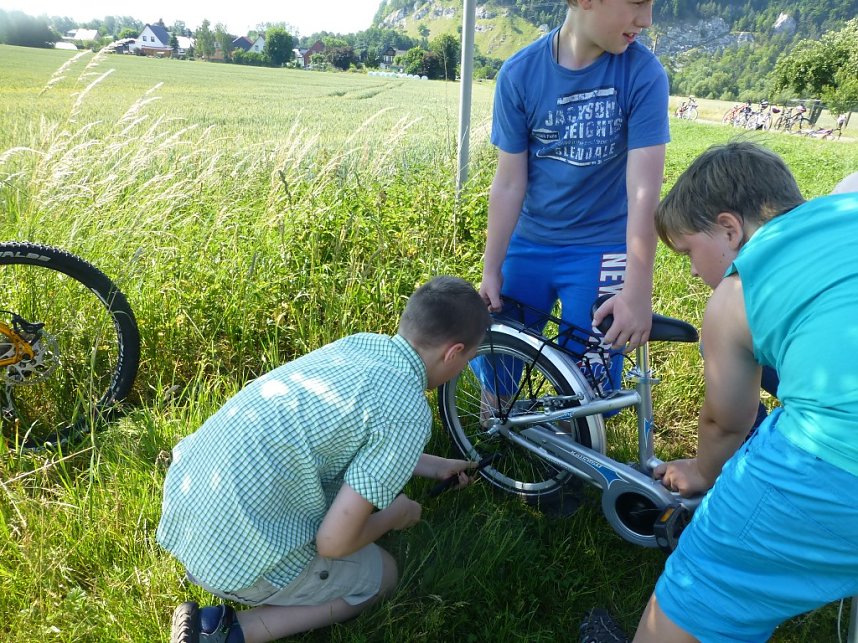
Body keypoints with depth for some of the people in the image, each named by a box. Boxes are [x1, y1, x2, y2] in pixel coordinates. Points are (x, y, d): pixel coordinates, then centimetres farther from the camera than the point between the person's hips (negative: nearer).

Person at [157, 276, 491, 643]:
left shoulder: (360, 344, 3)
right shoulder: (407, 413, -20)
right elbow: (334, 541, -17)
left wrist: (432, 466, 31)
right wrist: (397, 516, 4)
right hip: (236, 553, -7)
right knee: (381, 575, 16)